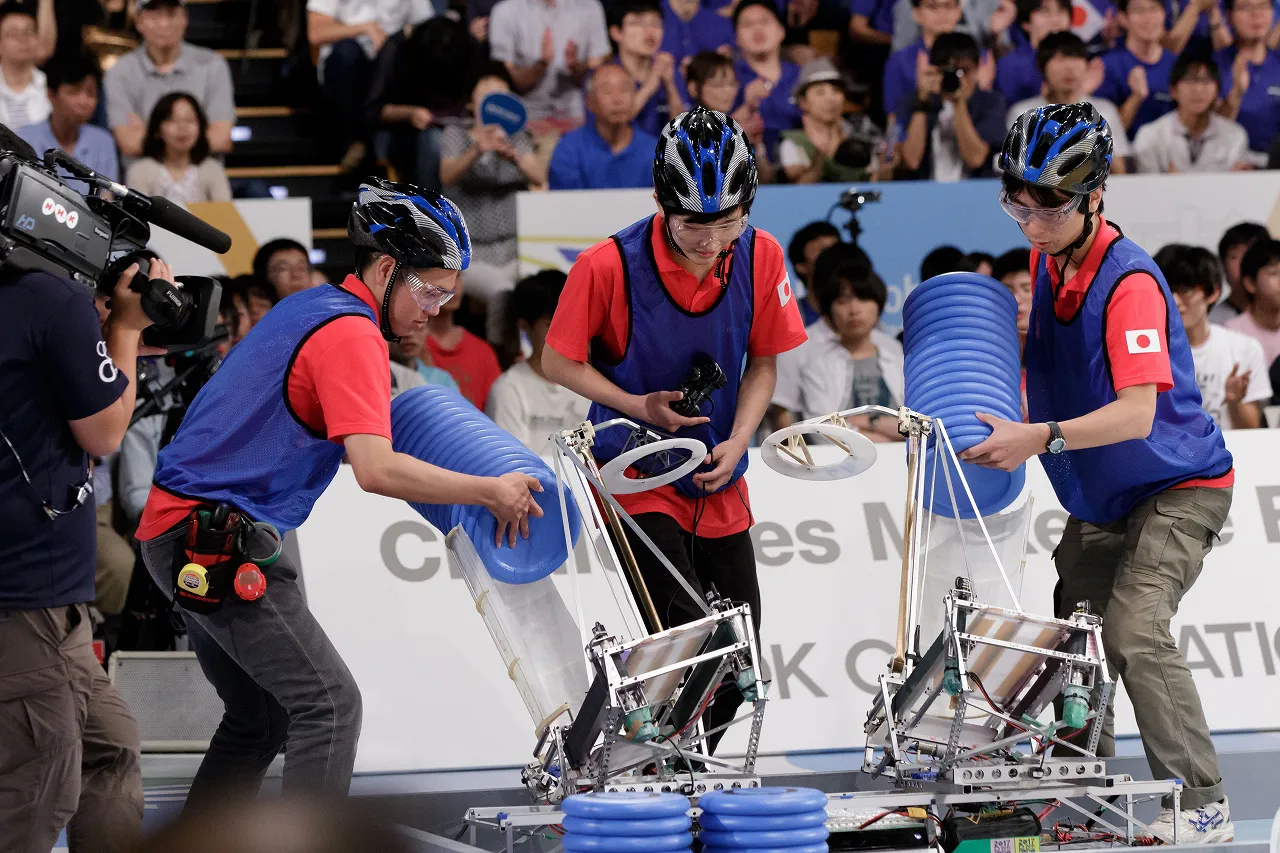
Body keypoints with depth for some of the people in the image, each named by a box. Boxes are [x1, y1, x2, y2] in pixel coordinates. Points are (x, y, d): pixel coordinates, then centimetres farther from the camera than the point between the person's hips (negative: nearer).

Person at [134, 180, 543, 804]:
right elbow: (375, 470, -26)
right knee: (330, 704, -12)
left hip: (176, 530, 10)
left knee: (260, 718, 17)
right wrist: (491, 492, -20)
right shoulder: (352, 333, -15)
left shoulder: (311, 308, 16)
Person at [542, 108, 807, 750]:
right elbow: (559, 362, -9)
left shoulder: (761, 257, -9)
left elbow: (762, 362, 2)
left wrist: (737, 442, -13)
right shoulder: (609, 266, -21)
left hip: (718, 479, 5)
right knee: (684, 639, -16)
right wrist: (639, 406, -20)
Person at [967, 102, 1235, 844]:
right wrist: (1000, 424, -4)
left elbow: (1137, 413, -37)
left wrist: (1041, 438, -48)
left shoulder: (1128, 279, -26)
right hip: (1098, 499, 9)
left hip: (1176, 488, -9)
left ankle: (1203, 807, -20)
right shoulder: (1044, 263, -1)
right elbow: (1043, 367, 15)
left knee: (1135, 631, -23)